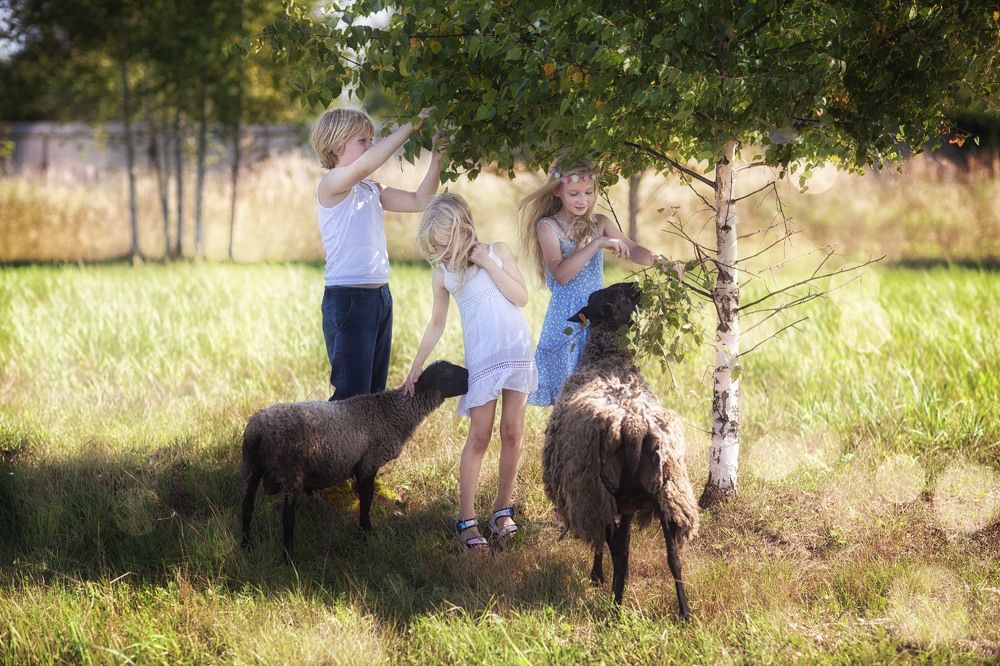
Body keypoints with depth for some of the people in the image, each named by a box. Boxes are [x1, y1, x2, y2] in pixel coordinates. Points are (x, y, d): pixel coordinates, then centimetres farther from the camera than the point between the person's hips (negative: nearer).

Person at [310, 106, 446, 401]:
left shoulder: (372, 189, 15)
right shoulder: (331, 184, -10)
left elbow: (419, 201, 16)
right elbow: (363, 165, -29)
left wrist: (436, 158, 2)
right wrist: (410, 126, -27)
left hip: (379, 296, 9)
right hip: (347, 298, -9)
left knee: (375, 392, 10)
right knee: (352, 393, -11)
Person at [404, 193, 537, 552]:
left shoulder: (497, 251, 2)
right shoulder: (442, 274, 3)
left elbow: (521, 297, -6)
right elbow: (437, 323, 12)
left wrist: (488, 264, -11)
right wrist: (416, 367, 11)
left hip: (519, 351, 1)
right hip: (481, 358, -1)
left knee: (512, 432, 3)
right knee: (479, 437, -4)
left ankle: (503, 508, 15)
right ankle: (466, 519, -2)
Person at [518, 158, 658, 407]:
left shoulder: (599, 224, 8)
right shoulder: (547, 226, -3)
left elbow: (633, 250, -5)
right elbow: (561, 274, -16)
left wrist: (655, 260, -26)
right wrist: (598, 244, -21)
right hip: (566, 319, -4)